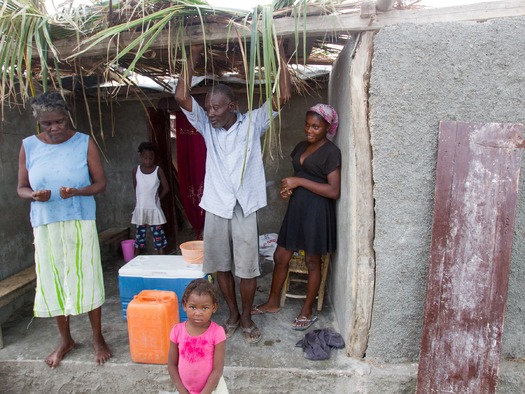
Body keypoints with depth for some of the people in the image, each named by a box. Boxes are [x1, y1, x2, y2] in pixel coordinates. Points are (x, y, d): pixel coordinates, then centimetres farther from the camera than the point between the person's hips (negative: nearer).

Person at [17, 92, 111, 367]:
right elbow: (21, 187, 7)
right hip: (45, 226, 2)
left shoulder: (84, 143, -2)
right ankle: (65, 340, 30)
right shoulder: (29, 146, 2)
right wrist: (34, 195, -16)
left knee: (87, 279, 3)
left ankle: (98, 338, 21)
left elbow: (100, 183, -2)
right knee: (53, 281, 10)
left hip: (81, 223, -2)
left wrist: (78, 192, -21)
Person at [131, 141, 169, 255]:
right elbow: (135, 187, 13)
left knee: (158, 236, 2)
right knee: (139, 236, 10)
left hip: (154, 209, -2)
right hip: (140, 209, 2)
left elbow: (166, 188, 1)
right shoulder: (136, 170, 0)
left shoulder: (158, 170, -5)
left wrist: (157, 198, 6)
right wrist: (142, 199, 11)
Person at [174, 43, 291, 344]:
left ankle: (247, 317, 27)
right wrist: (193, 58, -5)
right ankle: (233, 315, 32)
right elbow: (182, 96, -6)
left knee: (248, 268, 6)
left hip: (245, 208, -2)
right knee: (220, 266, 12)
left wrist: (280, 53, -12)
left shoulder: (253, 124, -3)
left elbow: (283, 96, -12)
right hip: (216, 208, 3)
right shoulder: (206, 126, 4)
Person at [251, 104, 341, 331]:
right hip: (296, 207, 8)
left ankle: (307, 312, 24)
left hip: (317, 211, -7)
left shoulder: (331, 152, -12)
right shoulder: (301, 146, 11)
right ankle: (272, 303, 31)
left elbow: (334, 191, -19)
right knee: (280, 257, 13)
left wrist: (299, 182, -18)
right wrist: (288, 187, 1)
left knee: (312, 262, 7)